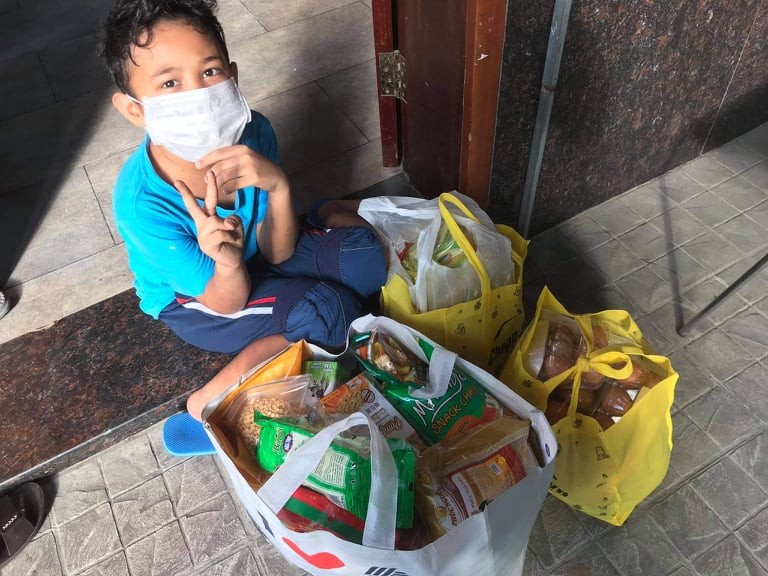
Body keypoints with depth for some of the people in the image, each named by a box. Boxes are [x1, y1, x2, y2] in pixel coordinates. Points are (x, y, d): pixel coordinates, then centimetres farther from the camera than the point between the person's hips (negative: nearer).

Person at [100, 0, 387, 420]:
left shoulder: (252, 132, -26)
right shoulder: (143, 204, -35)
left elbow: (277, 252, -17)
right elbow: (228, 302, -24)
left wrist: (278, 187, -36)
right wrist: (228, 262, -47)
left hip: (256, 255, 4)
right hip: (193, 296, -4)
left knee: (364, 256, -10)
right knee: (329, 311, -23)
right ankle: (213, 403, -10)